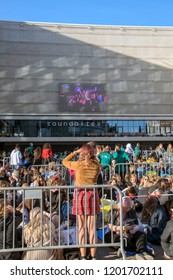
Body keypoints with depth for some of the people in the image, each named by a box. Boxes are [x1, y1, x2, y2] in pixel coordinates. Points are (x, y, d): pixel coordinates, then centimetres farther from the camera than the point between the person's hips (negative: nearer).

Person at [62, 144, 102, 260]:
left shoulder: (78, 165, -10)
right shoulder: (97, 166, -3)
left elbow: (65, 161, 6)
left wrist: (76, 151, 7)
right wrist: (93, 156, 8)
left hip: (80, 194, -2)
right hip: (93, 195, 2)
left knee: (81, 227, 7)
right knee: (92, 227, 9)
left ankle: (83, 256, 14)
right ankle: (93, 256, 15)